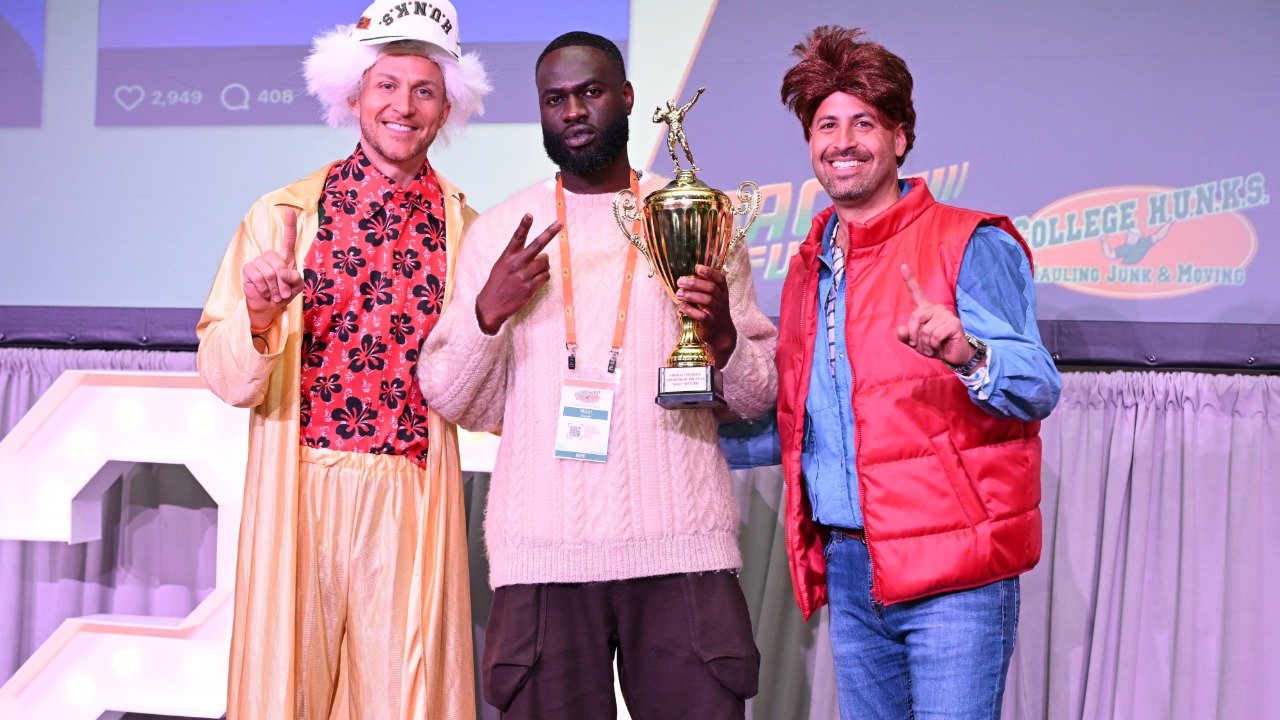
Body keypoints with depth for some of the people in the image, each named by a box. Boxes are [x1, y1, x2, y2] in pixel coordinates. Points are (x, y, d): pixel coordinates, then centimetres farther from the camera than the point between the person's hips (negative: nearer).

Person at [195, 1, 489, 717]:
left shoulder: (467, 229, 5)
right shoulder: (285, 214, 2)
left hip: (413, 500, 1)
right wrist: (258, 319, -21)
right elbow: (226, 377, -2)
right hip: (301, 492, 0)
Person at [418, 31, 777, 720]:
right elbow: (455, 403, 8)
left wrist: (723, 338, -11)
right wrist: (488, 313, -9)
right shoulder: (498, 232, 10)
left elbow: (759, 397, 9)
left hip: (683, 546, 0)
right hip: (541, 552, 0)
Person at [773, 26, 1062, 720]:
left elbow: (1036, 390, -15)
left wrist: (966, 354, -34)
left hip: (951, 574, -6)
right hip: (846, 568, 6)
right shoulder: (807, 270, 14)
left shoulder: (968, 246, -5)